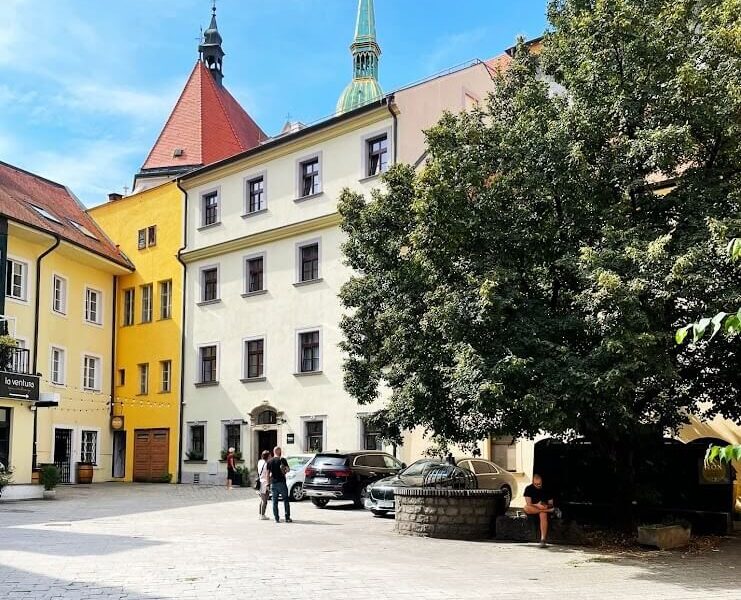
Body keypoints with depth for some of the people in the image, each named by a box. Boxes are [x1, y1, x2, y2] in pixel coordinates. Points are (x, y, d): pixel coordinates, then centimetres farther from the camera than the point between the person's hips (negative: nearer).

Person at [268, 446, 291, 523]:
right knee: (286, 500, 5)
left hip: (273, 483, 3)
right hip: (281, 482, -3)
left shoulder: (270, 461, 5)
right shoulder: (282, 460, -6)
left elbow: (267, 473, 6)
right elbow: (288, 469, -10)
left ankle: (276, 518, 5)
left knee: (274, 501, 7)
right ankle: (287, 518, 2)